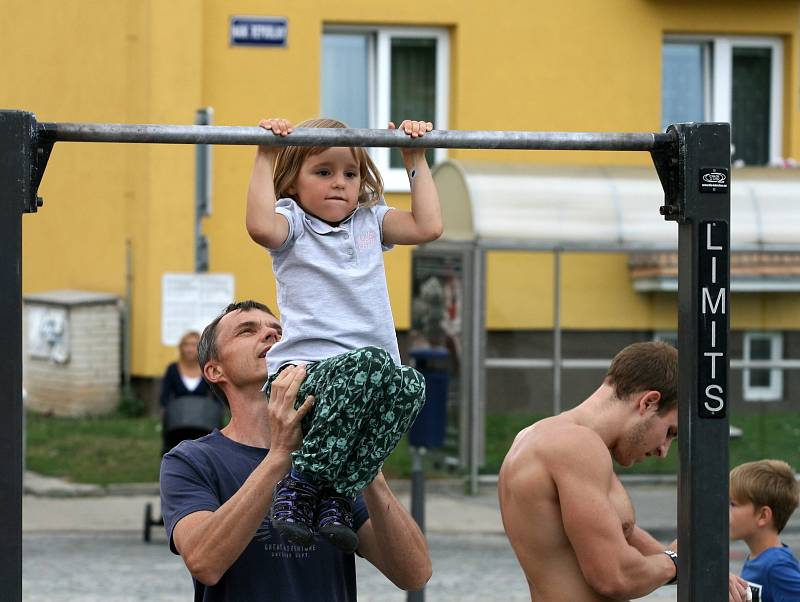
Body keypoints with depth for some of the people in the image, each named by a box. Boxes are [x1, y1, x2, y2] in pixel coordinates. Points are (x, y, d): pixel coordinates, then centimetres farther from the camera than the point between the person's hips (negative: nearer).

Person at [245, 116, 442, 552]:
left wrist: (416, 161, 14)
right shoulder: (294, 224, 8)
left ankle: (338, 492, -25)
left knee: (409, 384, -32)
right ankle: (300, 483, -27)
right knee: (370, 361, -39)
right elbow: (260, 226, -15)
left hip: (368, 385, 5)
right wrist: (265, 158, -10)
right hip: (301, 373, -5)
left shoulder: (370, 222, 24)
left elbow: (428, 226, 11)